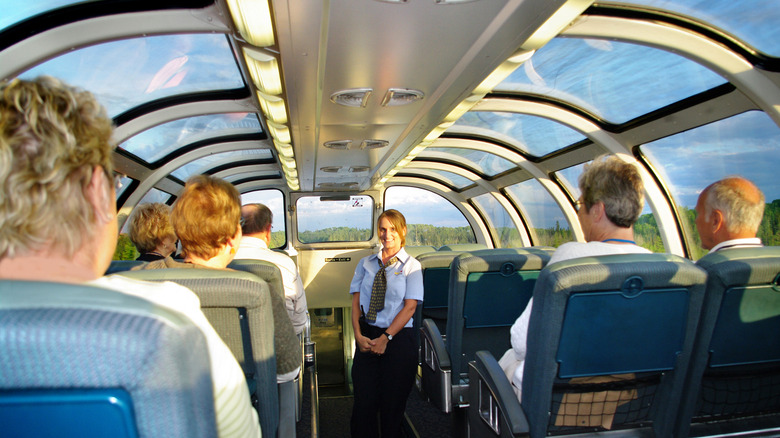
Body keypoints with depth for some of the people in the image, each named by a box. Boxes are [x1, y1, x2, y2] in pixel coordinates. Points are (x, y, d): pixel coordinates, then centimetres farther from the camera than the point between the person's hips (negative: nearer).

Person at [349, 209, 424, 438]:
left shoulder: (411, 265, 1)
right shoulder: (366, 263, 11)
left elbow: (410, 306, -7)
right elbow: (356, 300, 5)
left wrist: (385, 338, -13)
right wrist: (358, 334, -8)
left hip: (398, 339, -2)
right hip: (367, 337, 3)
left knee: (392, 405, 7)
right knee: (364, 403, 2)